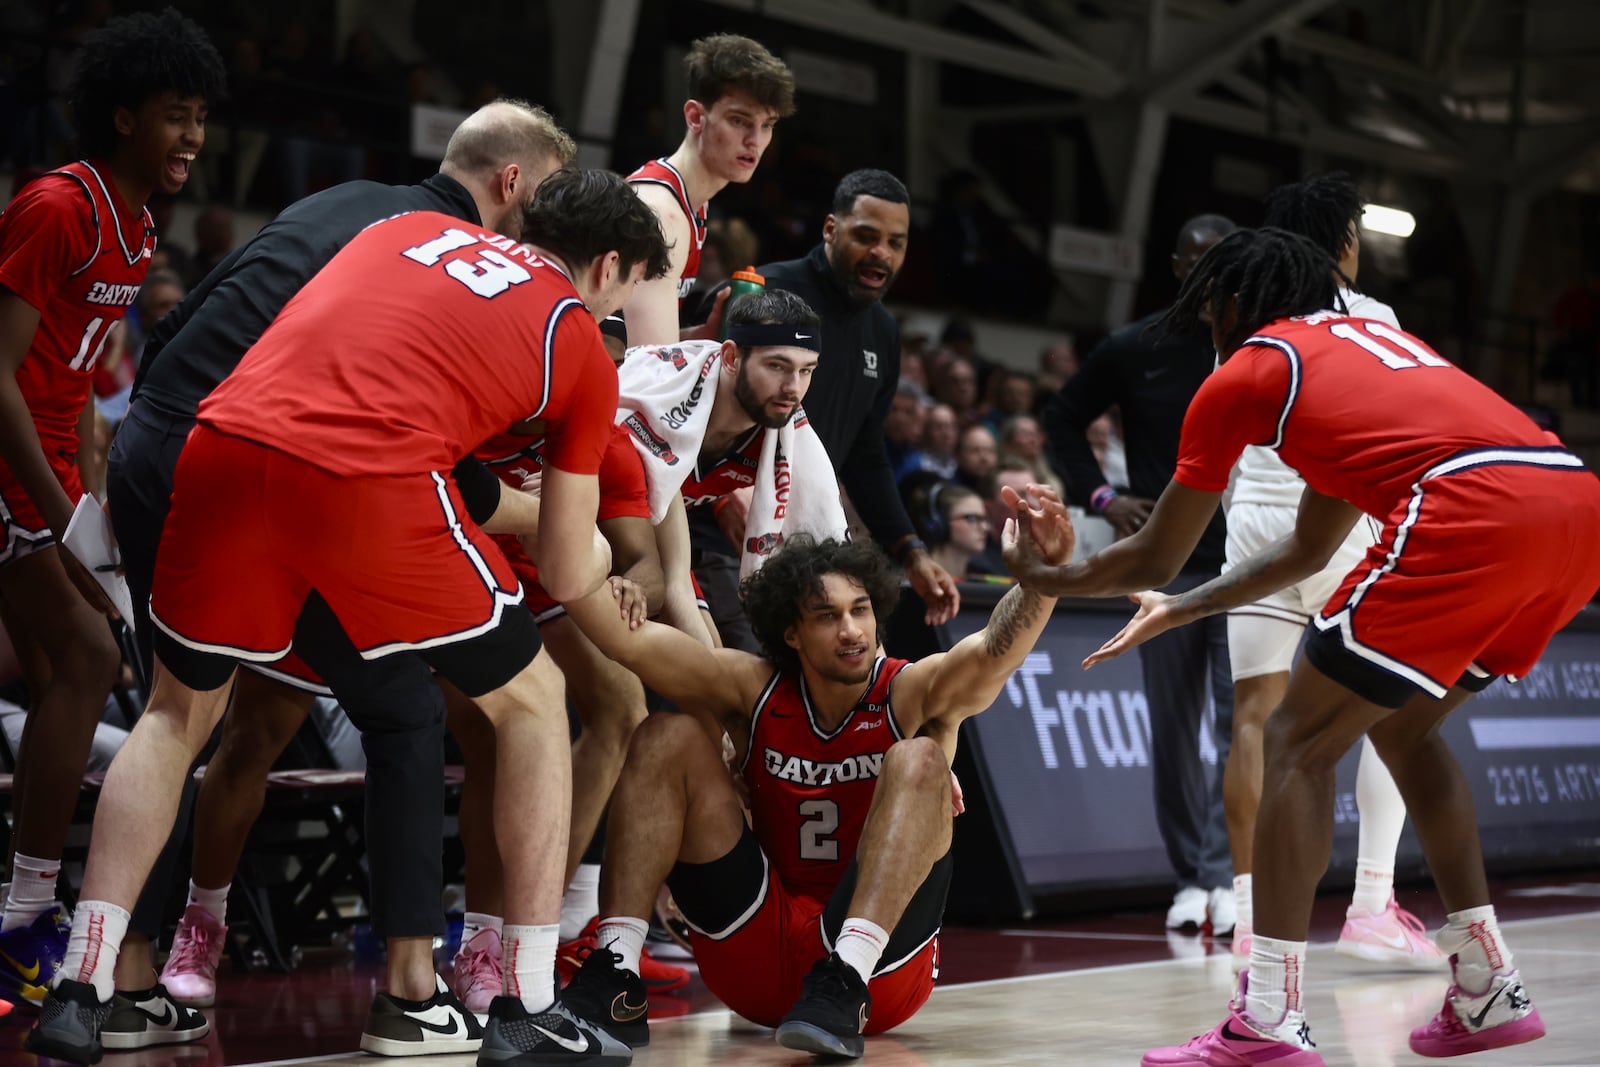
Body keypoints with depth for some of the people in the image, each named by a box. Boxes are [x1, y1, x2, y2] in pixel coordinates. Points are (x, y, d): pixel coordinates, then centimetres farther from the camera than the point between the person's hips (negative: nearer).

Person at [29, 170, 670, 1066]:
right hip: (372, 478, -4)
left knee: (178, 715, 26)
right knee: (532, 705, 18)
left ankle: (81, 993, 15)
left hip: (227, 440, 4)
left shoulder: (412, 229, 29)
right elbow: (569, 577, 21)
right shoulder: (584, 350, 18)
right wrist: (599, 550, 44)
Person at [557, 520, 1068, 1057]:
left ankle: (844, 985, -37)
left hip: (884, 968, -3)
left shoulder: (913, 693, -8)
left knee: (918, 761, -23)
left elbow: (994, 651, -29)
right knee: (668, 738, -7)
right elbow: (626, 638, -9)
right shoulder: (753, 691, 0)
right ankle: (613, 979, -16)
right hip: (754, 957, 3)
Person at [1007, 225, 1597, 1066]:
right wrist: (1178, 613, 49)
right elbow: (1310, 548, 42)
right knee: (1403, 728, 25)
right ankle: (1487, 993, 25)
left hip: (1474, 513, -8)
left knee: (1299, 741, 4)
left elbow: (1152, 560, 21)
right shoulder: (1367, 337, 36)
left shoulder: (1243, 374, 14)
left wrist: (1046, 578, 39)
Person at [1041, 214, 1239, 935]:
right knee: (1173, 731, 5)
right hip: (1165, 563, 1)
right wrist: (1098, 495, 1)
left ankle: (1223, 876, -10)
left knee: (1241, 725, -11)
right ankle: (1189, 879, 15)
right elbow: (1062, 418, 13)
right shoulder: (1131, 351, 4)